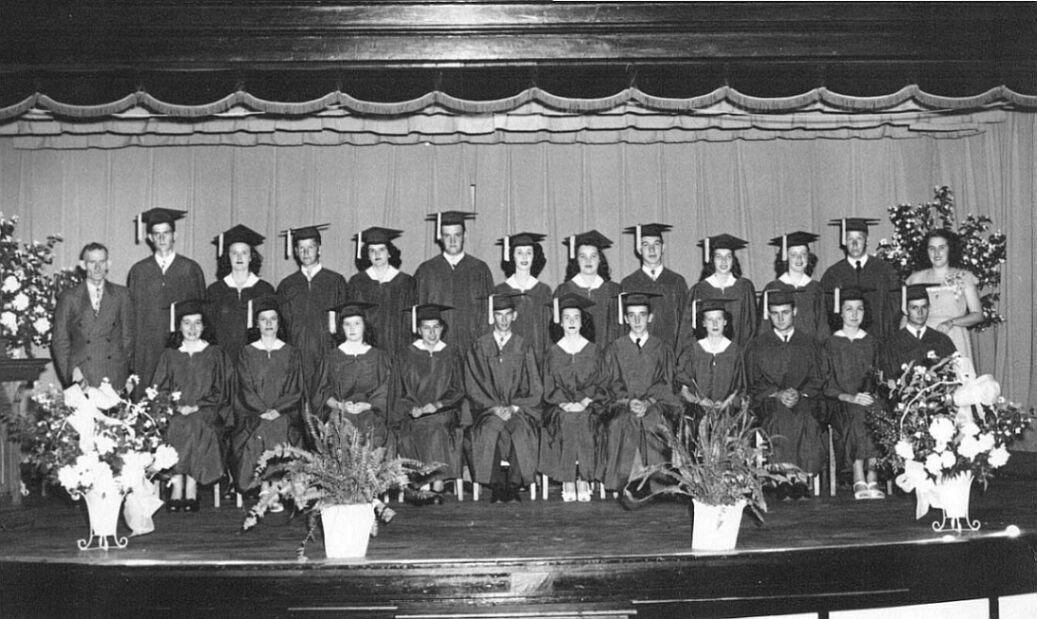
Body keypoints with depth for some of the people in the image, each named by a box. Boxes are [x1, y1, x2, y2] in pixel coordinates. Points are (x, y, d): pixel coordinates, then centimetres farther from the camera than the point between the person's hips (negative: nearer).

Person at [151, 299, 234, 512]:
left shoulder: (215, 354, 10)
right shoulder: (169, 355, 15)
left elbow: (220, 392, 5)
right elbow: (160, 390, 10)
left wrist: (196, 407, -10)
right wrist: (177, 406, -9)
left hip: (205, 412, -1)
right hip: (174, 412, 1)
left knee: (196, 425, -33)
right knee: (175, 426, -31)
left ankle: (191, 489, -29)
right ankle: (179, 488, -29)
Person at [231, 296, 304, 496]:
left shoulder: (292, 354, 13)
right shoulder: (246, 353, 13)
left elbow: (295, 390, 6)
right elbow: (246, 390, 4)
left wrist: (276, 410, -10)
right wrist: (264, 411, -11)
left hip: (284, 414, 0)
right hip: (254, 415, 0)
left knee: (280, 429, -25)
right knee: (259, 433, -25)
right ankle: (265, 492, -21)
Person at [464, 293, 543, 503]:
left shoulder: (523, 348, 11)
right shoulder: (478, 348, 11)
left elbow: (535, 388, 6)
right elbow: (473, 387, 4)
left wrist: (514, 407, -10)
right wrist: (495, 408, -11)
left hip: (520, 408, 0)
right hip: (488, 408, 0)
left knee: (521, 429, -31)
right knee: (491, 429, -31)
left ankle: (514, 486, -19)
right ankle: (496, 486, -21)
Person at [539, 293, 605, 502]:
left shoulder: (593, 350, 10)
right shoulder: (554, 352, 10)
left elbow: (598, 383, 6)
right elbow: (550, 387, 6)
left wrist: (585, 401, -10)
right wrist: (564, 403, -10)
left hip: (588, 406, 0)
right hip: (560, 406, 0)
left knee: (585, 423, -25)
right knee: (565, 423, -24)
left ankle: (583, 480, -14)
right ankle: (567, 482, -16)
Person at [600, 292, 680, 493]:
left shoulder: (662, 348, 14)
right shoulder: (614, 348, 13)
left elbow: (665, 384, 5)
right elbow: (612, 384, 5)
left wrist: (647, 403, -12)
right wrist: (629, 401, -13)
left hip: (654, 406, 0)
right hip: (623, 406, 0)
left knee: (655, 424, -25)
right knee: (623, 424, -26)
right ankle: (627, 489, -20)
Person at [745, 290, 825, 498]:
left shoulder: (808, 344, 18)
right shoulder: (757, 346, 14)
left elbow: (816, 381, 11)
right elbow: (754, 385, 7)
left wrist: (800, 394, -9)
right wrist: (777, 394, -10)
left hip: (804, 400, 1)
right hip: (769, 402, -1)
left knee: (805, 418, -30)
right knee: (780, 419, -32)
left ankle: (802, 478, -25)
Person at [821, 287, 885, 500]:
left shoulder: (871, 343, 20)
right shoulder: (830, 345, 11)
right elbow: (826, 385, 2)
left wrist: (871, 395, -6)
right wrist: (850, 397, -15)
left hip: (869, 399, 2)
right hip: (840, 403, -2)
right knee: (857, 414, -36)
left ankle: (872, 480, -38)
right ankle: (859, 481, -39)